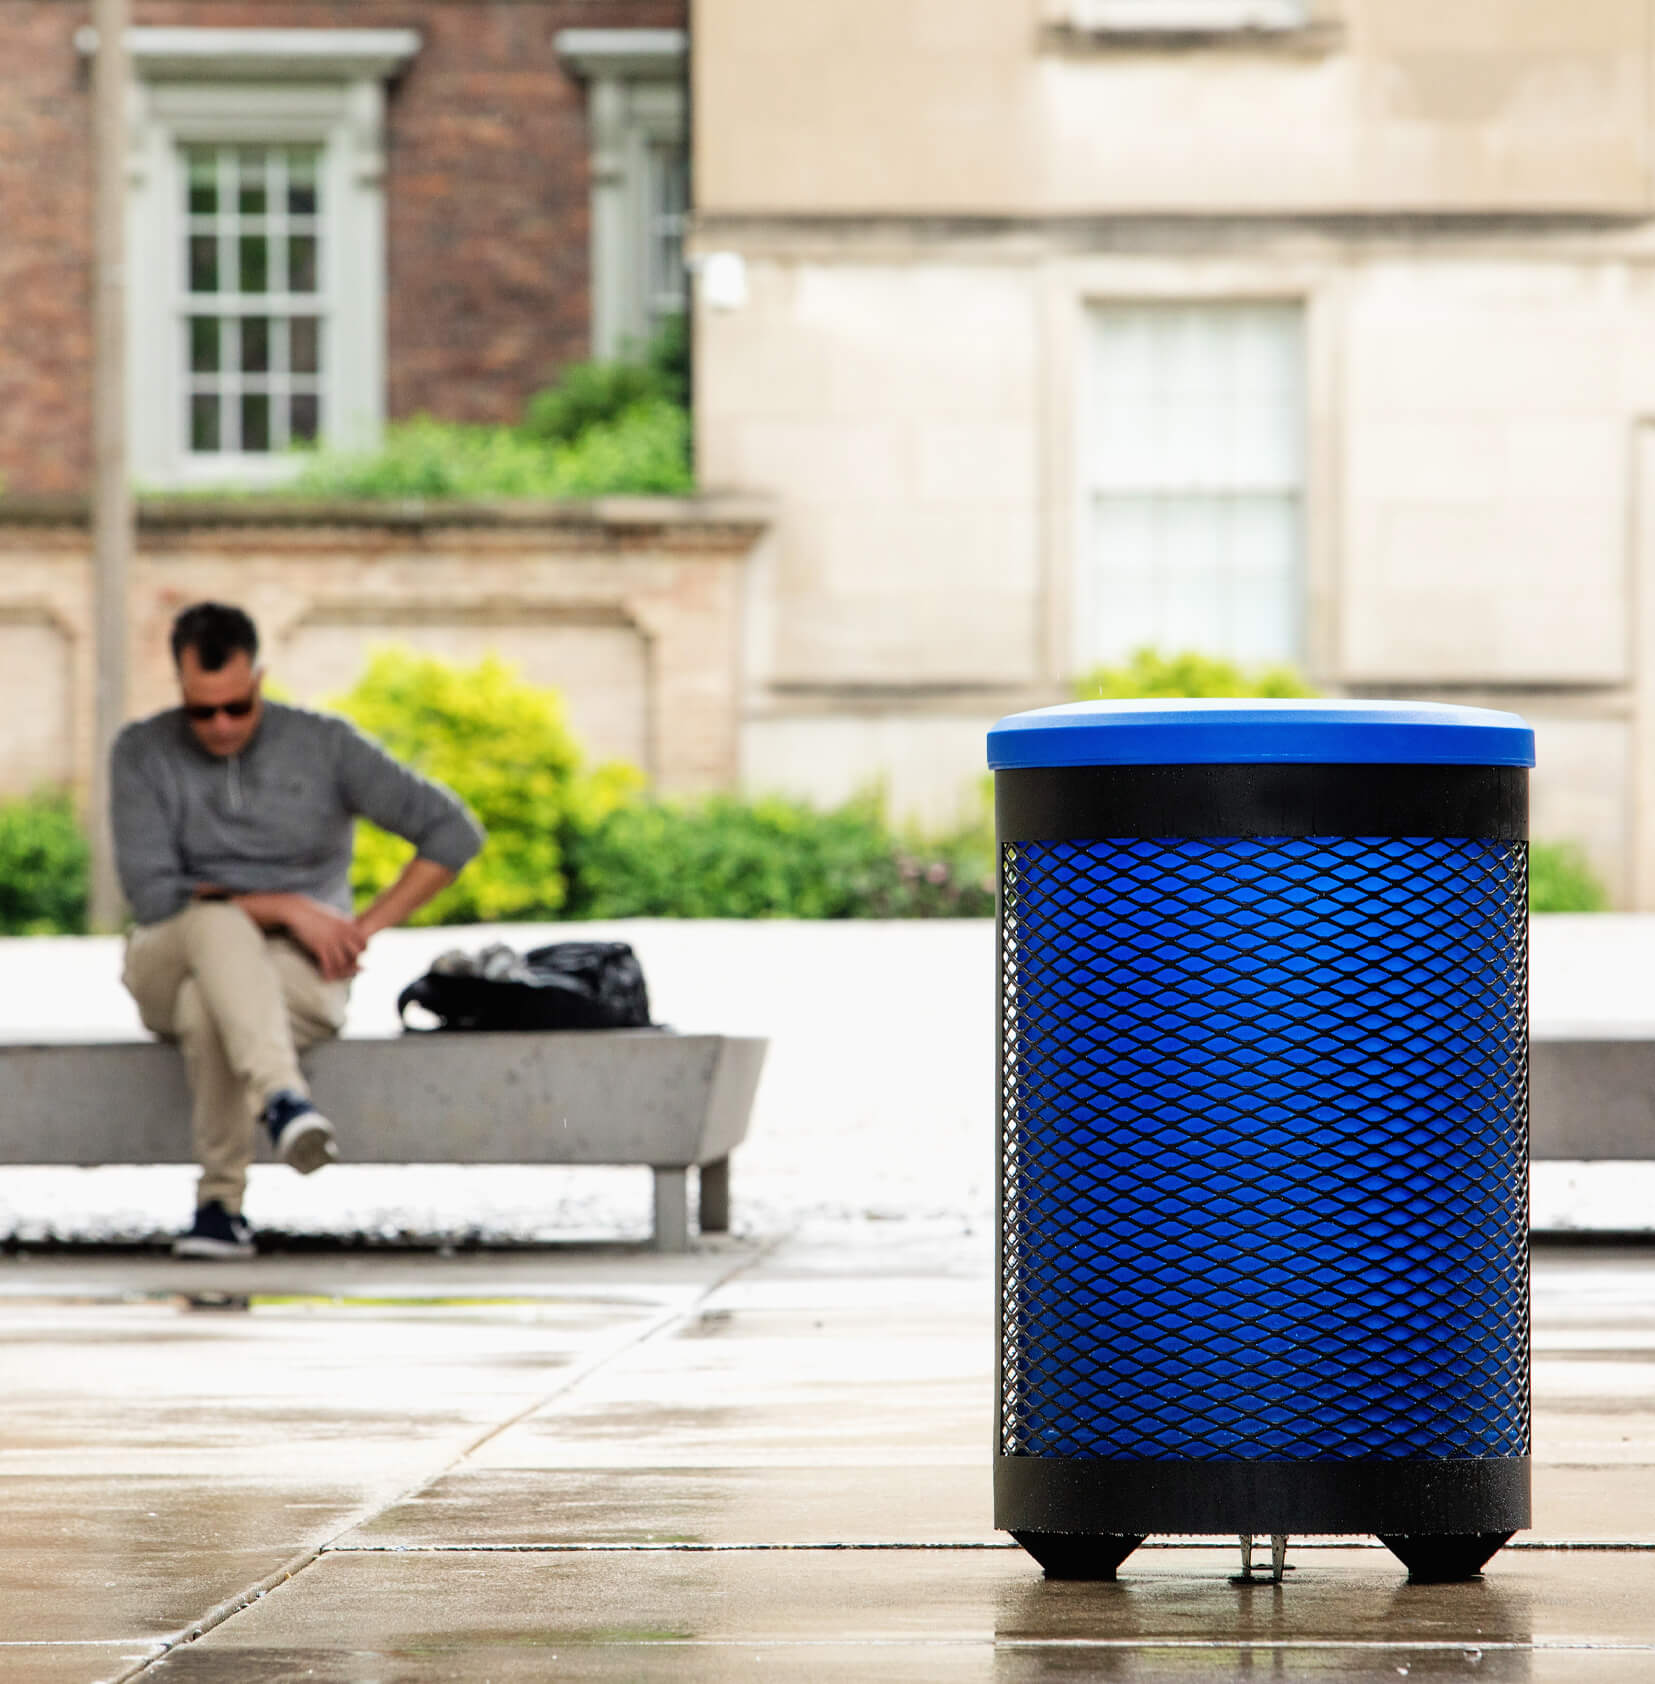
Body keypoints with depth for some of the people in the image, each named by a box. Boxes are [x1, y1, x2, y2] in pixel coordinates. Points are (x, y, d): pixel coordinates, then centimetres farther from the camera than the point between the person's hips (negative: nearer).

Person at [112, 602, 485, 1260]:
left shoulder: (323, 746, 1)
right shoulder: (142, 753, 1)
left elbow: (453, 833, 0)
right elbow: (154, 895, -9)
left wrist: (365, 928, -7)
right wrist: (284, 909, -14)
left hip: (298, 974, 0)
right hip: (170, 962, 0)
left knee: (206, 1004, -37)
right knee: (219, 926, -38)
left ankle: (221, 1201, -29)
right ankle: (283, 1101, -56)